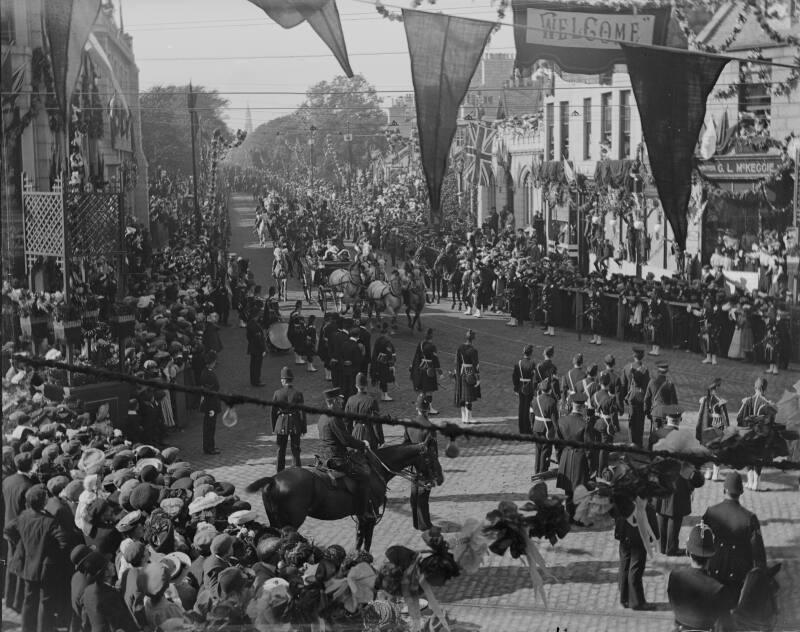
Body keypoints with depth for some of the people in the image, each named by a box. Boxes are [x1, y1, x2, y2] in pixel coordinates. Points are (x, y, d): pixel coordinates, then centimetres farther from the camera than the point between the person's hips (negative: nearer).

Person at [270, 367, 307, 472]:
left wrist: (274, 428, 10)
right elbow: (302, 413, -9)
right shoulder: (298, 394, -12)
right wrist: (304, 428, 1)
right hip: (295, 425, -1)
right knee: (295, 450, 11)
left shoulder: (277, 393, -8)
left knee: (281, 451, 13)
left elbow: (272, 412, -2)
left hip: (281, 425, 1)